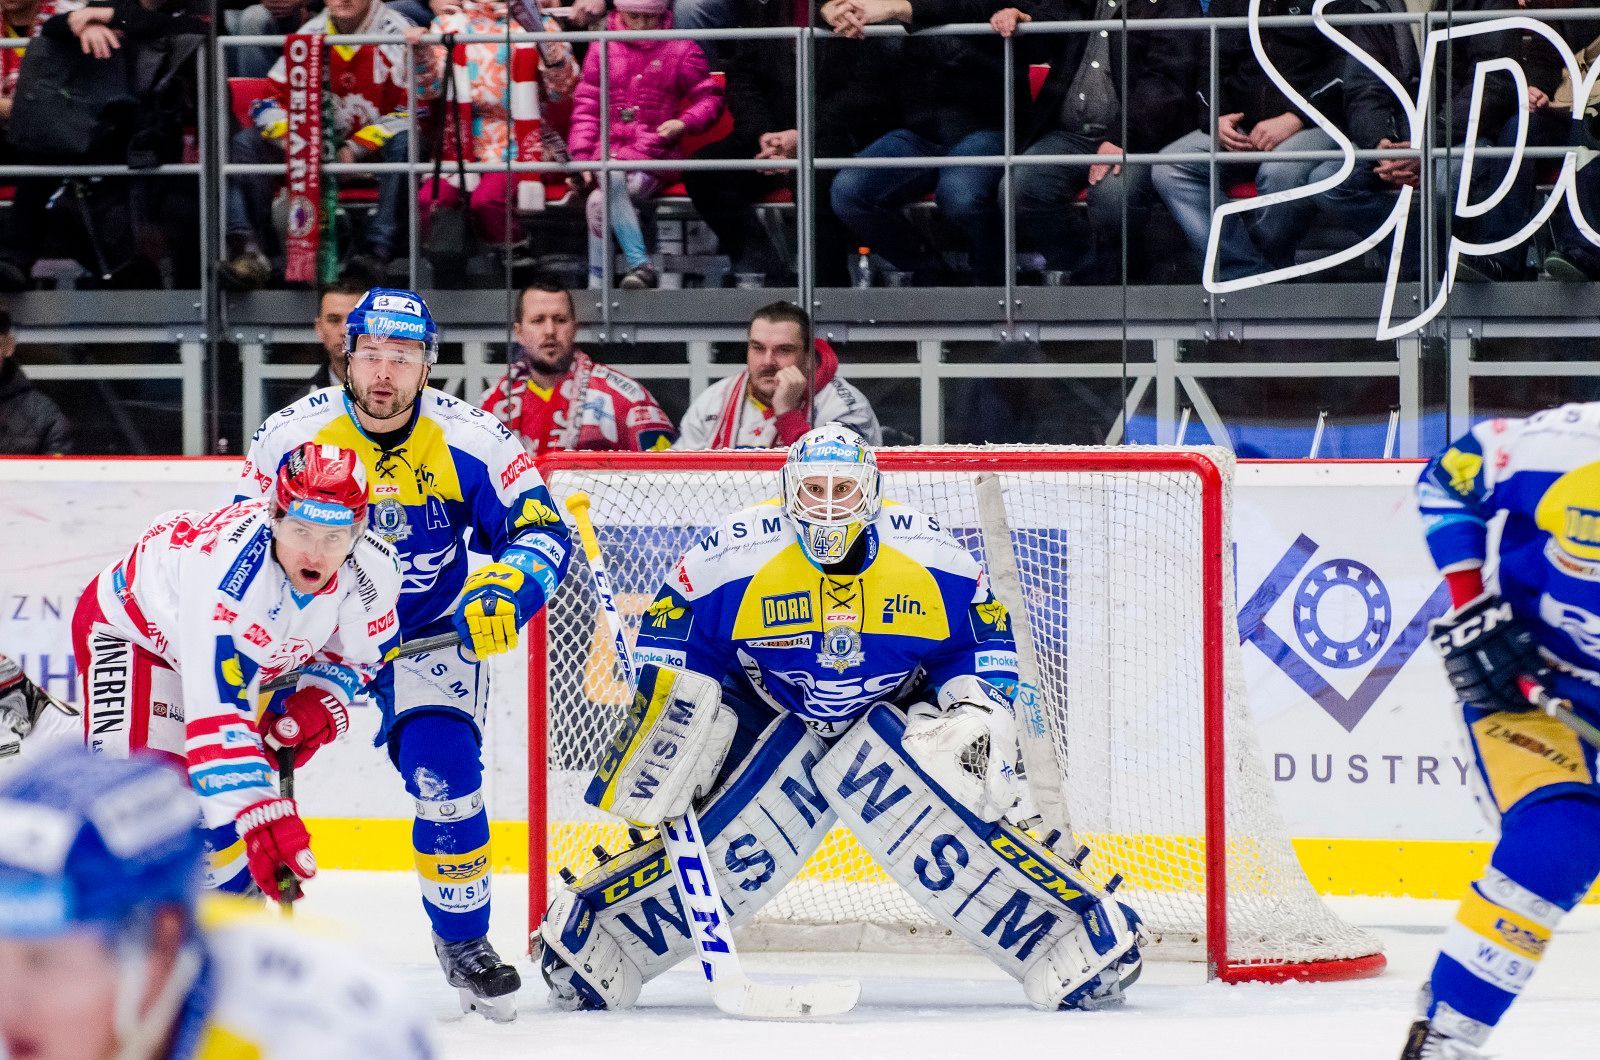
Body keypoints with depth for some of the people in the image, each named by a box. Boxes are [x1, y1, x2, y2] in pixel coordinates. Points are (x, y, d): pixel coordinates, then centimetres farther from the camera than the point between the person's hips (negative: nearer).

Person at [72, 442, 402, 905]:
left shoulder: (372, 571, -25)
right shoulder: (228, 570, -45)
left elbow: (357, 653, -1)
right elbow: (215, 713, -49)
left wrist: (321, 703, -22)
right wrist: (262, 820, -55)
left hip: (250, 650, 6)